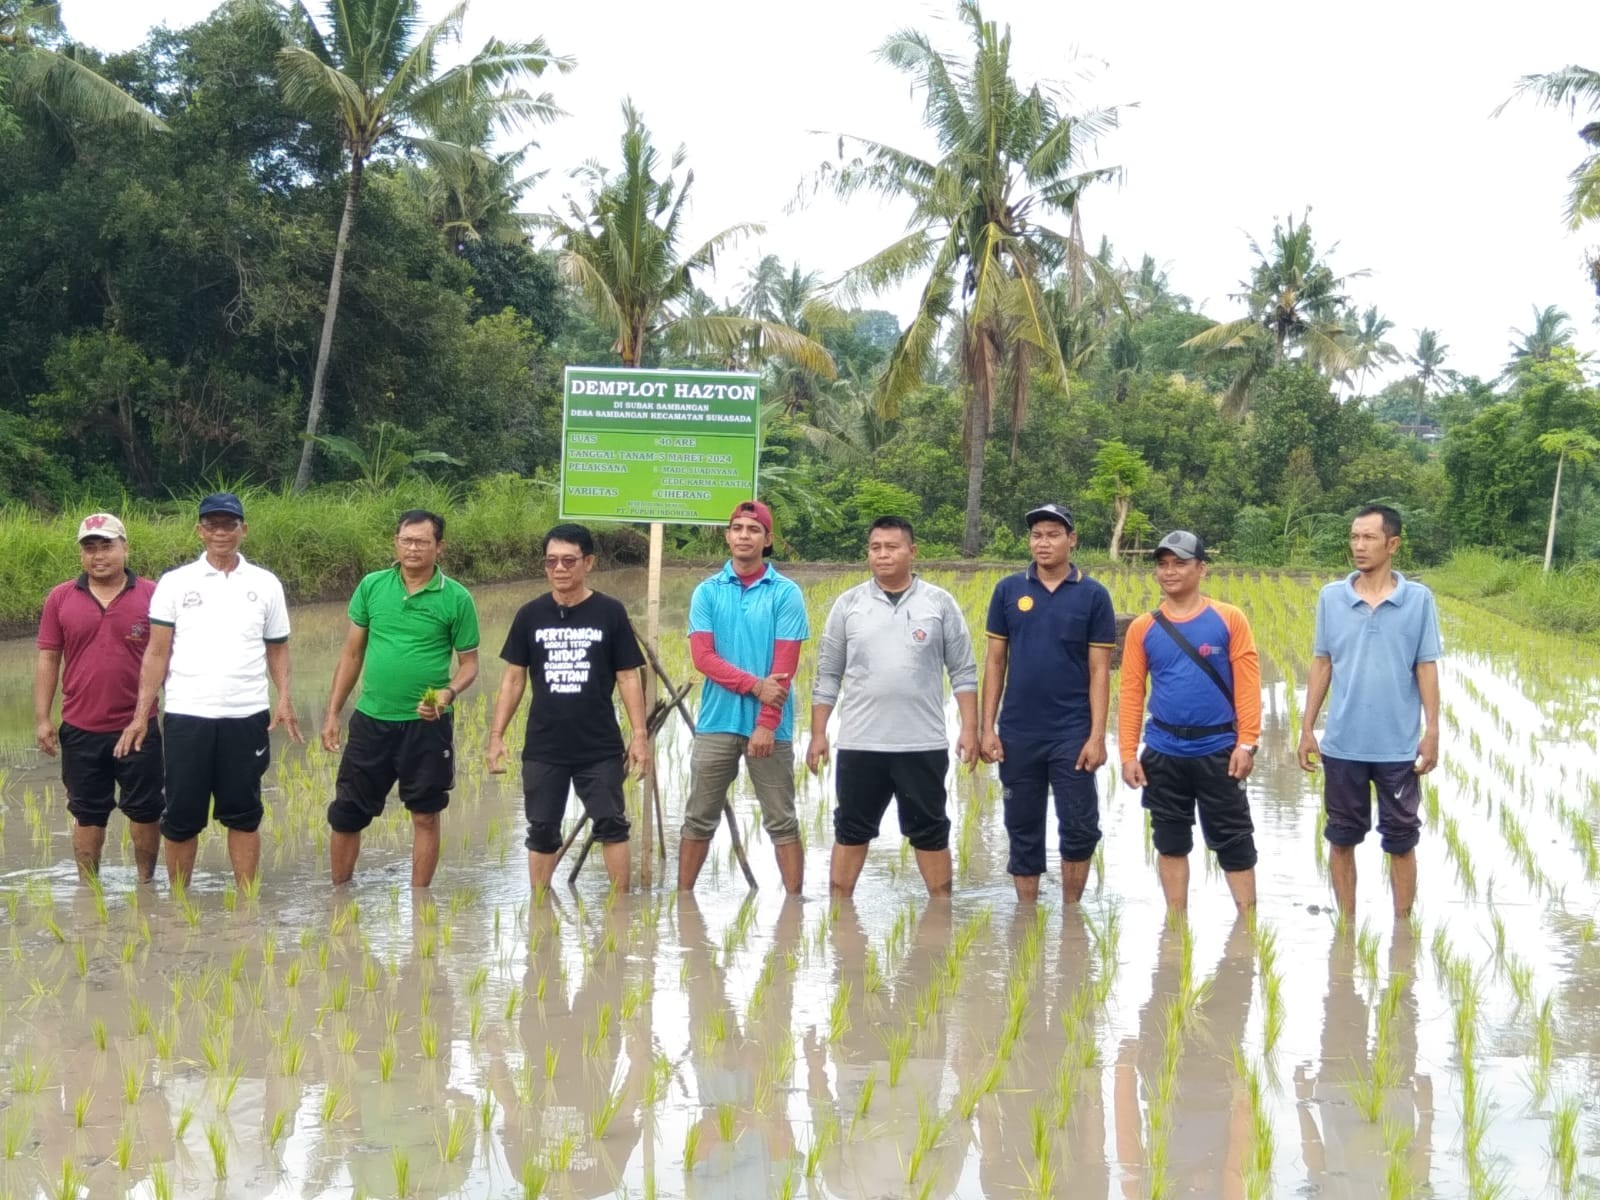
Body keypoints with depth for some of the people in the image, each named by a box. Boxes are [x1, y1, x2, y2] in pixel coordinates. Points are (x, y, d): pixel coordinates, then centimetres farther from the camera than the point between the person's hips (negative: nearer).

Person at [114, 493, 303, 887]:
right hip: (186, 717, -1)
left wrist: (284, 699, -6)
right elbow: (157, 653, 3)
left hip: (247, 717, 1)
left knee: (243, 814, 8)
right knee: (181, 816, 5)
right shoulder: (175, 583, 3)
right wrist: (140, 715, -3)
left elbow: (277, 648, 10)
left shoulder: (265, 584, 6)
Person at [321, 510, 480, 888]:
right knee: (346, 814, 7)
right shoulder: (371, 586, 3)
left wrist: (449, 693, -19)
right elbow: (352, 653, 9)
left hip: (427, 724, -2)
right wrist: (332, 713, 7)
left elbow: (469, 662, 1)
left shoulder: (456, 598, -4)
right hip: (371, 719, 2)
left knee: (425, 816, 7)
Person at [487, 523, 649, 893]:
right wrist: (496, 735, 3)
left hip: (600, 749, -2)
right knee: (542, 832, 8)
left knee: (611, 825, -3)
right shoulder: (530, 615, 3)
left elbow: (628, 677, 0)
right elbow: (514, 678, 8)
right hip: (543, 749, 2)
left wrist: (639, 734, -6)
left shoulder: (610, 613, -3)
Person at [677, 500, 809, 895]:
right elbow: (703, 656, -4)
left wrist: (767, 724, -14)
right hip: (716, 723, 2)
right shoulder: (707, 592, 5)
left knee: (782, 822, 4)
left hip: (770, 726, -2)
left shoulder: (786, 593, -1)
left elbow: (785, 665, -7)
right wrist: (755, 685, -14)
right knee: (698, 820, 8)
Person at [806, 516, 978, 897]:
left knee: (930, 832, 7)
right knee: (851, 830, 7)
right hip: (859, 743, 1)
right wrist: (818, 734, 2)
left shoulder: (940, 603, 1)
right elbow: (828, 675, 6)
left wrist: (969, 729, -4)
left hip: (923, 744, -1)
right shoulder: (848, 604, 4)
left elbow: (963, 672, 3)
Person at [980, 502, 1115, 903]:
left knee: (1080, 828, -2)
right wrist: (987, 728, 0)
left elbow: (1099, 671, -2)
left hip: (1072, 734, -2)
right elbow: (995, 662, 6)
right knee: (1023, 831, 9)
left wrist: (1097, 736, -8)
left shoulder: (1093, 596, -1)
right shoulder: (1008, 590, 4)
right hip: (1018, 734, 2)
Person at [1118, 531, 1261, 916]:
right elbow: (1131, 693, 3)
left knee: (1233, 842, 3)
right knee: (1171, 842, 12)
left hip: (1218, 750, -2)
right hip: (1163, 752, 3)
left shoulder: (1229, 619, -2)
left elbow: (1247, 685, -4)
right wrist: (1128, 753, -2)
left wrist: (1247, 743, -10)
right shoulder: (1142, 628, 3)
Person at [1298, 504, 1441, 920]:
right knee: (1342, 838, 10)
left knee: (1400, 840, 8)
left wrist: (1432, 733, -3)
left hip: (1399, 746, -2)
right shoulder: (1331, 597, 0)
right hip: (1342, 744, 2)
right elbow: (1321, 664, 5)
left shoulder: (1419, 599, -4)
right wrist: (1307, 728, 4)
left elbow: (1426, 668, -1)